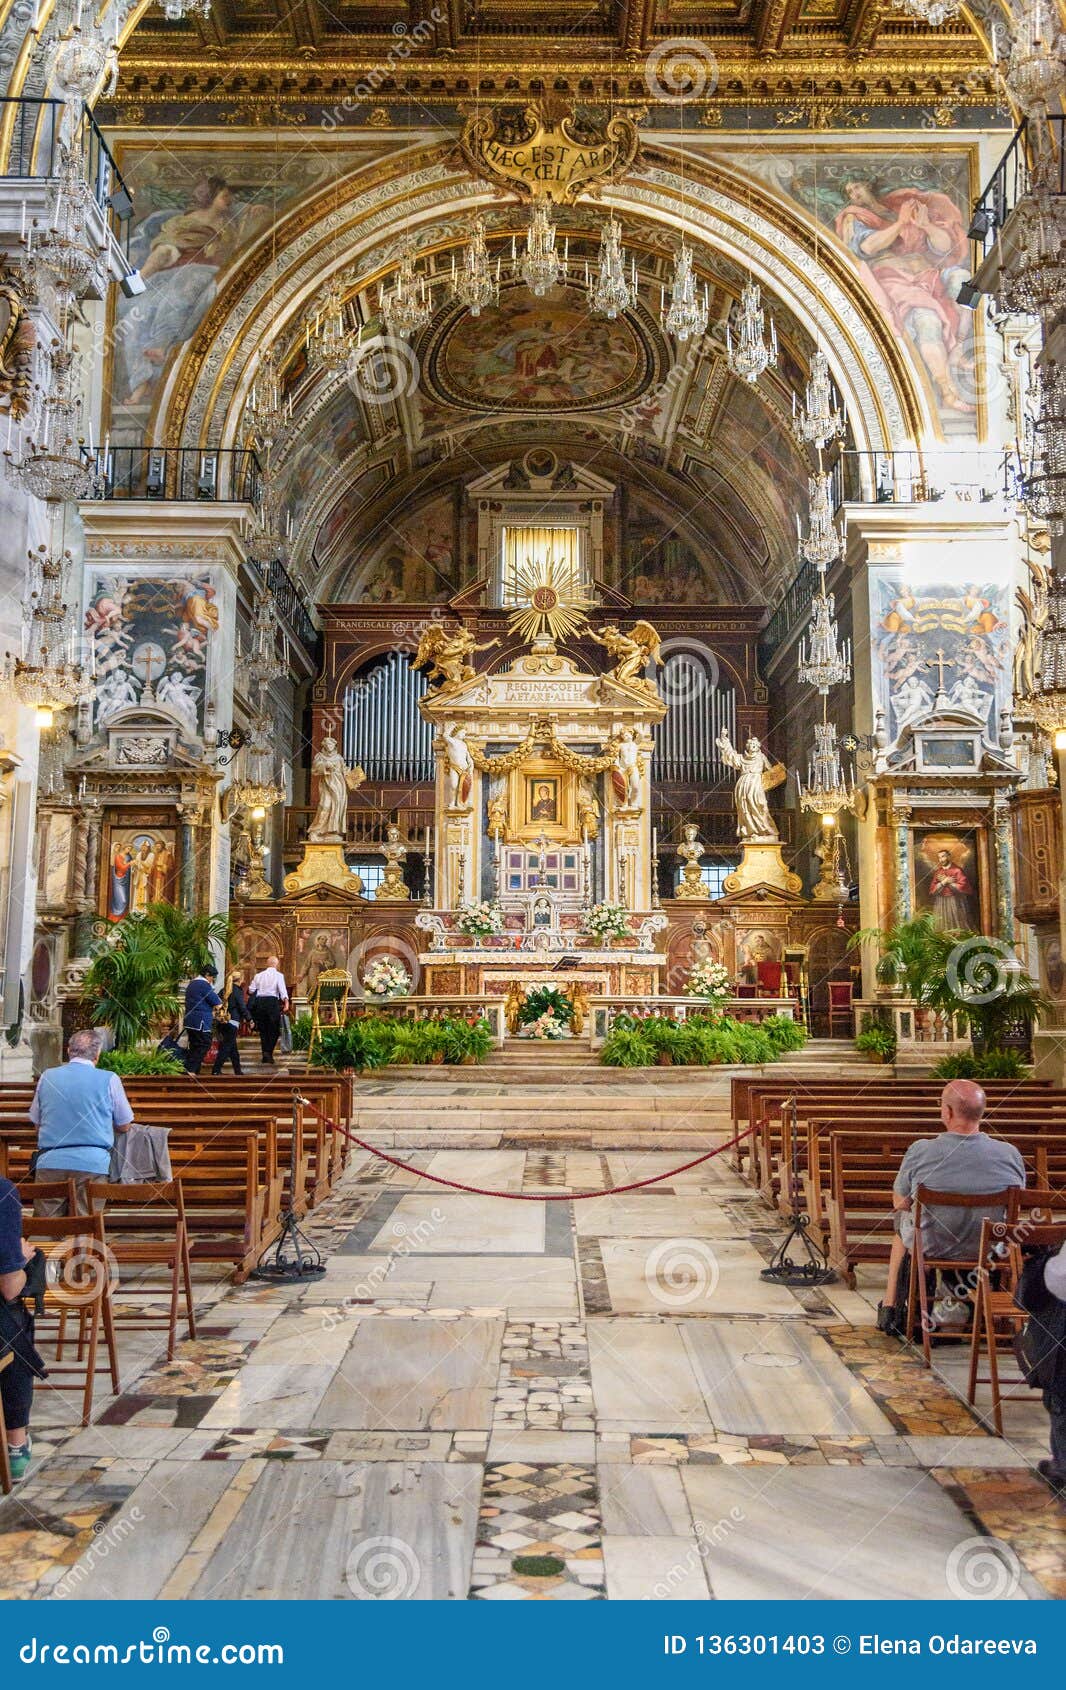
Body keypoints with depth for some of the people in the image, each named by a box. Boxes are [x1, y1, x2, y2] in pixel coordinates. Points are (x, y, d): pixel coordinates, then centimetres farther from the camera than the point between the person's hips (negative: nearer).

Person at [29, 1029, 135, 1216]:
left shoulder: (47, 1076, 9)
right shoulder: (109, 1080, 0)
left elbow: (36, 1123, 20)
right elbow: (124, 1126, 9)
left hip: (50, 1163, 2)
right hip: (92, 1164, -2)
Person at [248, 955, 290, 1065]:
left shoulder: (259, 975, 12)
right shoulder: (278, 975, 0)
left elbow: (251, 990, 8)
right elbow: (282, 990, -14)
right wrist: (286, 1003, -22)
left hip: (259, 1002, 4)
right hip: (272, 1001, -4)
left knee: (263, 1030, 12)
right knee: (274, 1030, 5)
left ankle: (265, 1054, 12)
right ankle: (269, 1052, -8)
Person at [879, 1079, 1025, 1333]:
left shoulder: (920, 1151, -22)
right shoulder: (1010, 1154, -16)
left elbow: (899, 1203, -8)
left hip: (933, 1247, -2)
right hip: (990, 1250, 2)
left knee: (905, 1220, 33)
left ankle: (889, 1306, 37)